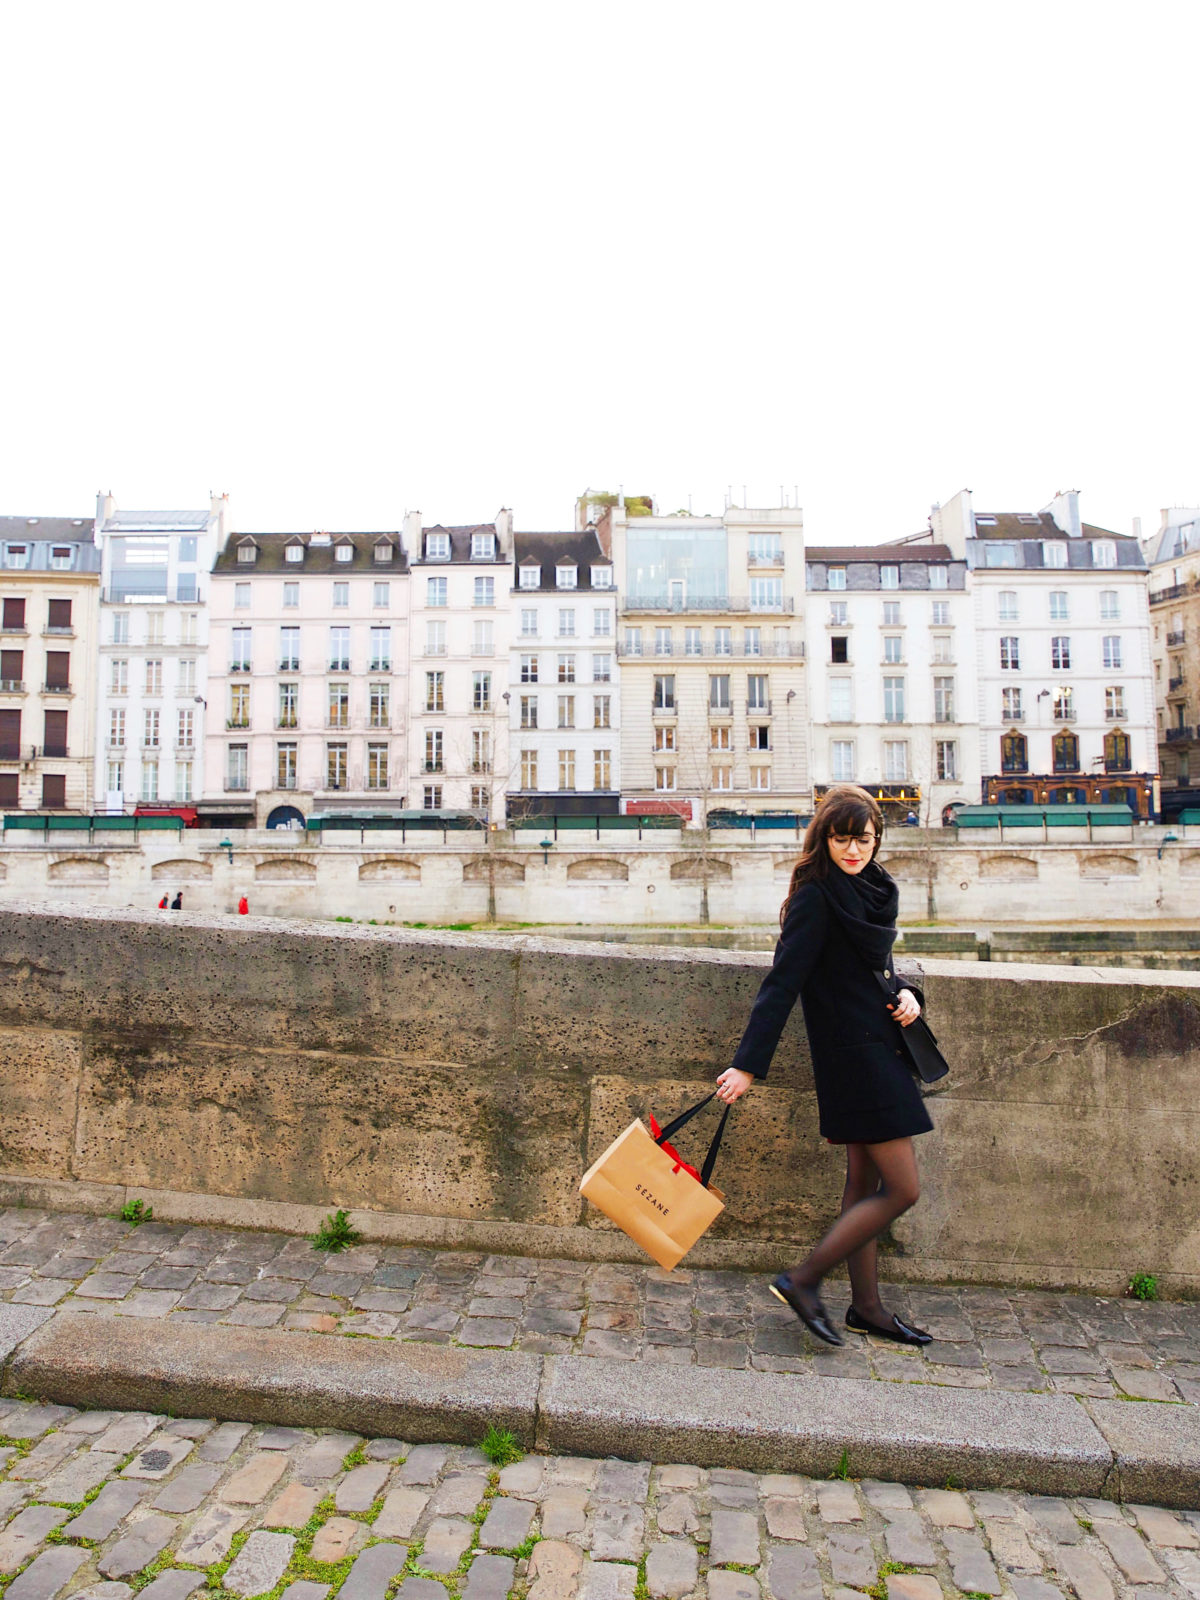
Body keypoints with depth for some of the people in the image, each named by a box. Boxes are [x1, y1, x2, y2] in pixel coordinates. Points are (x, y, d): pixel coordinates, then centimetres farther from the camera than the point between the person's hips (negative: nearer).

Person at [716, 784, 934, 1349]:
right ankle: (803, 1280, 7)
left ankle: (866, 1307, 29)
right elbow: (782, 983, -22)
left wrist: (906, 995, 0)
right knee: (901, 1189, -3)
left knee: (864, 1181, 16)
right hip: (853, 1054, -9)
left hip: (876, 1048, 9)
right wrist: (748, 1065, -25)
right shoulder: (816, 898, -17)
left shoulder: (873, 889, 9)